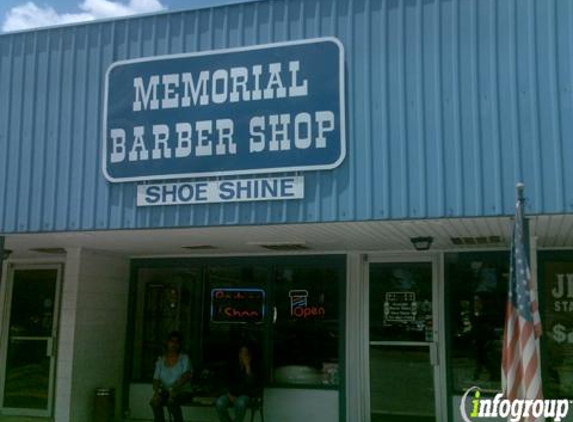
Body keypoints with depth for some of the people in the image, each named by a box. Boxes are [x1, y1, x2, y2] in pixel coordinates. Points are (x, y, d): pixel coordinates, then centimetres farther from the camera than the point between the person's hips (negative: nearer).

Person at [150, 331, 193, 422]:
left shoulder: (184, 358, 0)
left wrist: (174, 390, -28)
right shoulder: (161, 360, 9)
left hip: (183, 391, -3)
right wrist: (156, 392, -18)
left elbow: (186, 376, -14)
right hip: (165, 391, 3)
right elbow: (156, 379, 4)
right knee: (154, 402, -28)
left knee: (172, 402, -35)